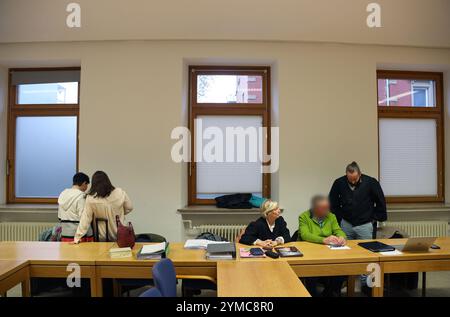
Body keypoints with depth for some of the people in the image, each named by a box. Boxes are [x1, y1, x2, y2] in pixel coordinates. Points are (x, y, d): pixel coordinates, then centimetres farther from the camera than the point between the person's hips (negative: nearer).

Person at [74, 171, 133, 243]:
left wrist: (77, 237, -3)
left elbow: (85, 219, -11)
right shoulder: (120, 193, -11)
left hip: (101, 238, -1)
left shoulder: (91, 199, -15)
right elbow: (129, 208, 3)